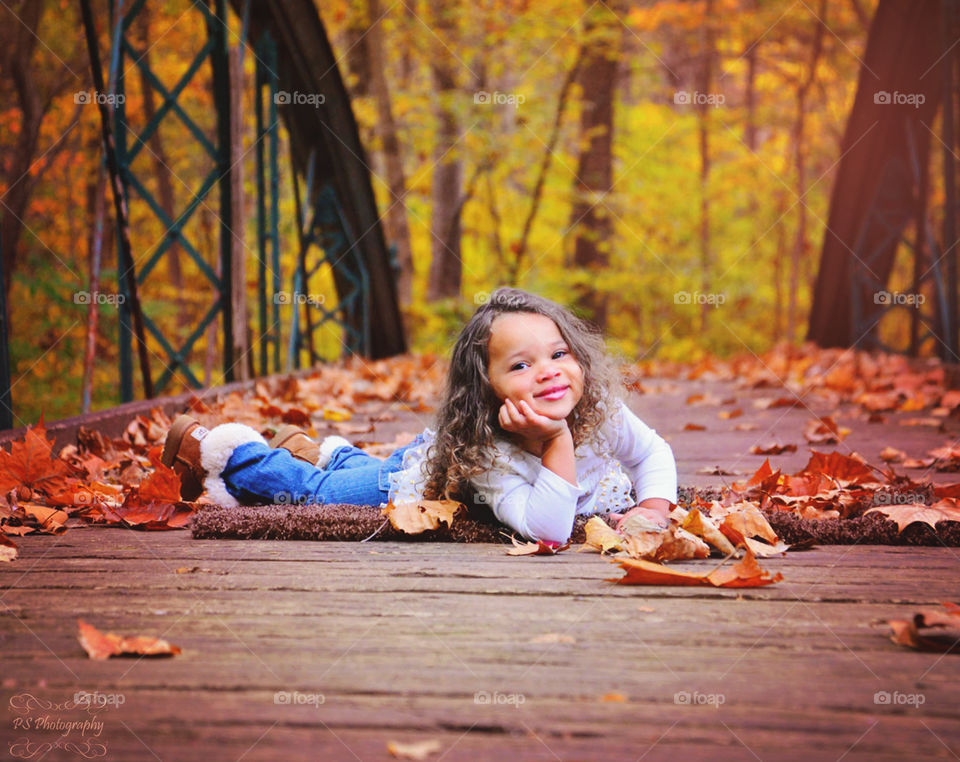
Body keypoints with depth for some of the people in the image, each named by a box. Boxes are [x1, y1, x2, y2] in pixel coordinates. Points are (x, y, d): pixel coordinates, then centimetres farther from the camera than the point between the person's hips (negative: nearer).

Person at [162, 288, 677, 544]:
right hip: (420, 472, -5)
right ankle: (213, 450, 39)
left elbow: (654, 453, -13)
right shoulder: (490, 456, -46)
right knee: (311, 488, 17)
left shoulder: (602, 409, -31)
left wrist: (654, 506, -30)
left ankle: (326, 451, 62)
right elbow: (547, 530, -56)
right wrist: (559, 442, -58)